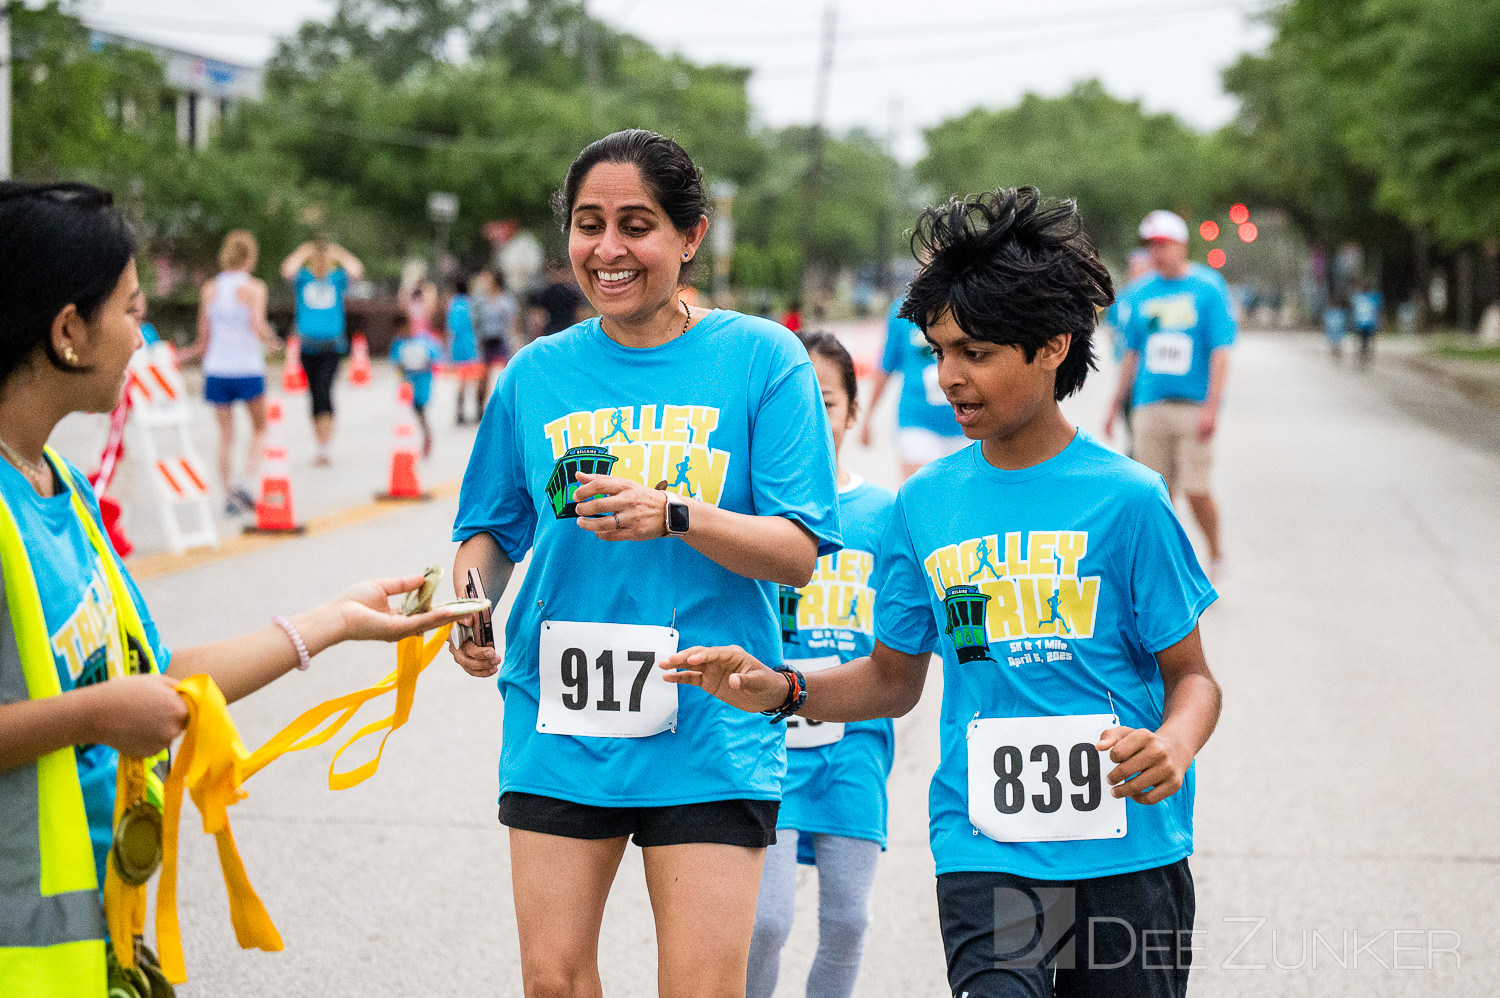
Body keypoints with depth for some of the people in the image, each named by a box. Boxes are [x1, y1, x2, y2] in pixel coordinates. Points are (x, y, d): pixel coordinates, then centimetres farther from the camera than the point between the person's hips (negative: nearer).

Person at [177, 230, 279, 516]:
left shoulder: (209, 289, 5)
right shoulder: (253, 288, -7)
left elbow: (204, 339, 8)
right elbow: (257, 325, -22)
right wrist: (272, 340, -2)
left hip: (216, 370, 3)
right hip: (248, 369, -3)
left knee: (225, 435, 9)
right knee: (259, 428, 13)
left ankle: (228, 493, 6)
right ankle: (246, 481, -5)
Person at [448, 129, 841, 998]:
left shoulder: (761, 358, -2)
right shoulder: (539, 374, 8)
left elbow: (798, 553, -7)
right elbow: (492, 529, 17)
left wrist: (674, 516, -22)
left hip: (708, 732, -3)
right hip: (557, 729, 3)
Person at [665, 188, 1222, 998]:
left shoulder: (1125, 497, -3)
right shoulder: (925, 503, 7)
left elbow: (1190, 674, 2)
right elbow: (894, 679, 17)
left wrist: (1171, 748, -19)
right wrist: (781, 691, 1)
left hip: (1127, 850, -1)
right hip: (986, 851, 1)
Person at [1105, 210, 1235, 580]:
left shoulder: (1208, 288, -2)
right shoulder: (1142, 293, 11)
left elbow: (1220, 351, -7)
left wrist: (1212, 407, -16)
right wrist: (1115, 408, 16)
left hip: (1194, 406, -4)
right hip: (1149, 407, 4)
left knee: (1196, 490, -6)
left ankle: (1216, 556, 16)